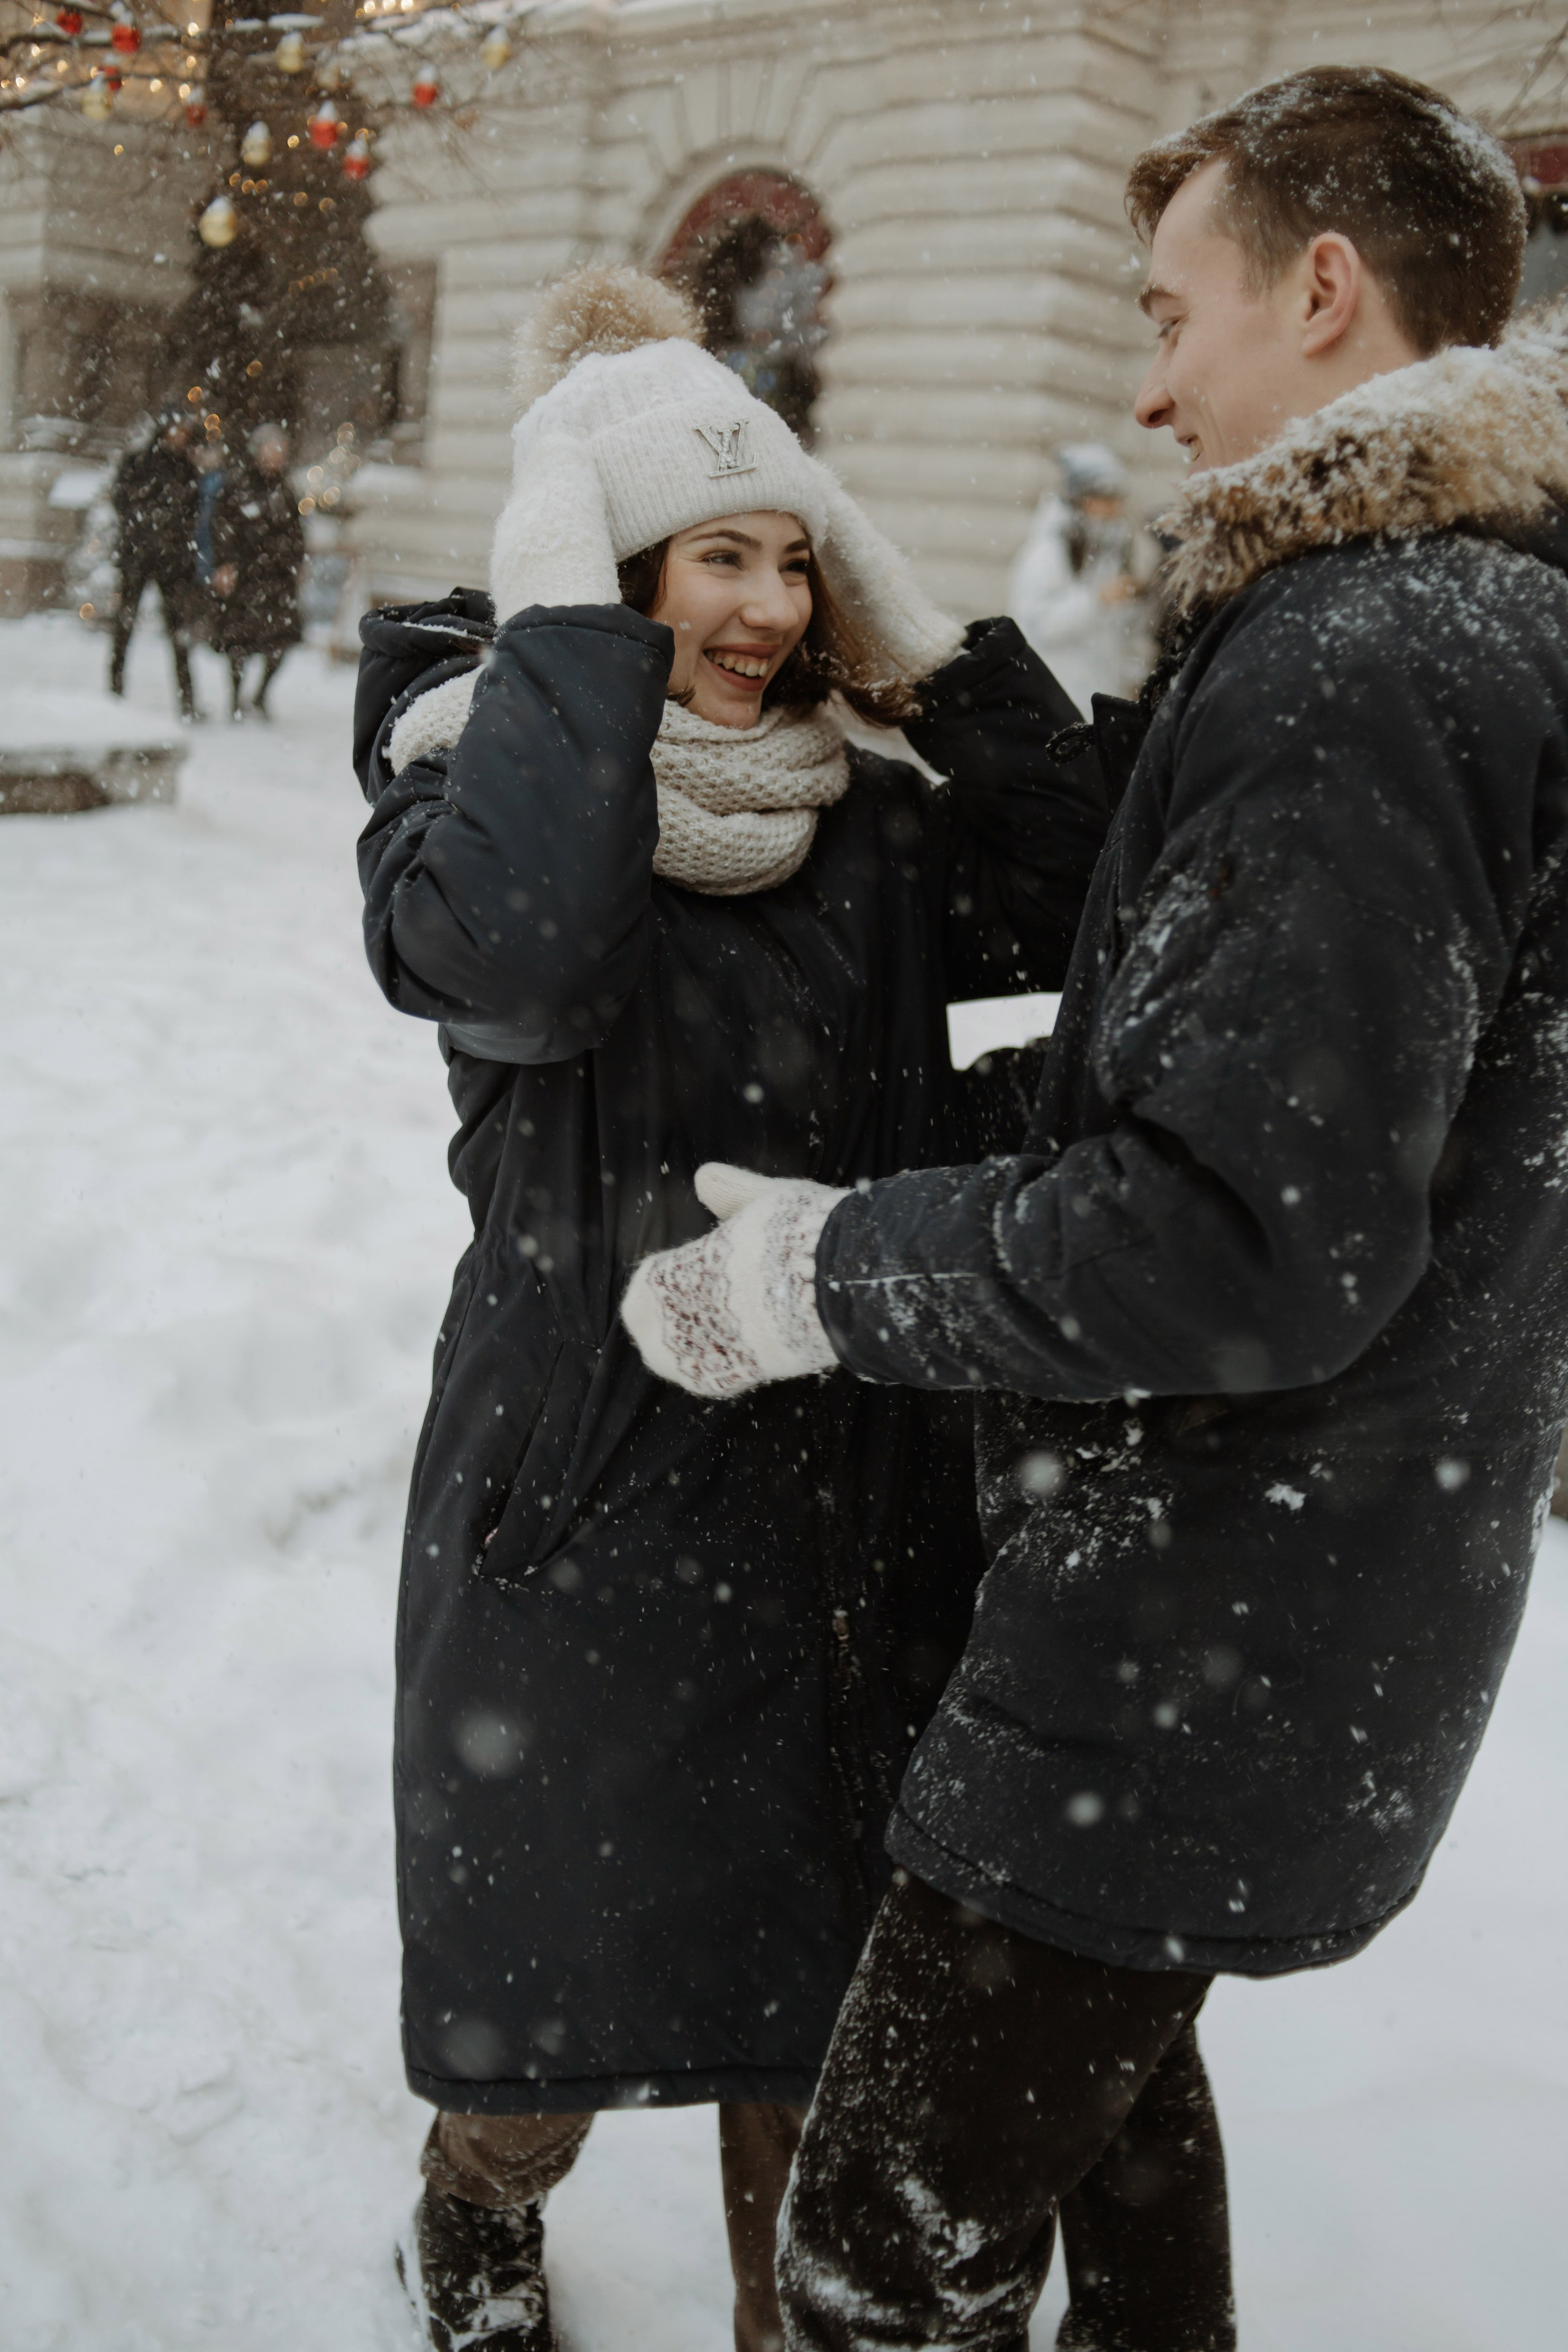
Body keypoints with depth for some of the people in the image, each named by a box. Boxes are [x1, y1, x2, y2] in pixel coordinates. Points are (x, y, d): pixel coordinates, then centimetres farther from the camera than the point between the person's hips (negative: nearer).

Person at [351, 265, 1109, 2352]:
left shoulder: (861, 820, 6)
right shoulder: (476, 771, -8)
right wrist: (570, 612, -23)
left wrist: (921, 637, -7)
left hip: (859, 1475, 4)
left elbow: (1076, 913, -7)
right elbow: (510, 951, -31)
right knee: (572, 1966, 13)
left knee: (810, 1967, 17)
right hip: (598, 1475, -4)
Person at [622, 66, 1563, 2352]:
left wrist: (835, 1271, -15)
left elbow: (1253, 1240, -28)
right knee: (1106, 2072, 29)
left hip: (1223, 1632, -11)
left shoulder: (1358, 666, -22)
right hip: (1328, 1586, 11)